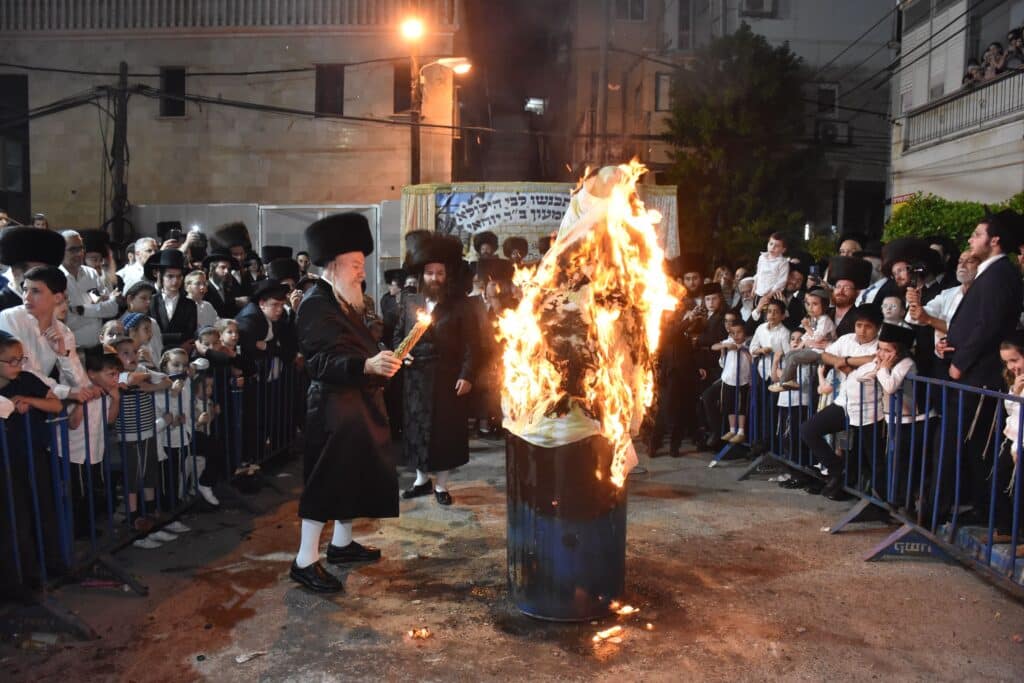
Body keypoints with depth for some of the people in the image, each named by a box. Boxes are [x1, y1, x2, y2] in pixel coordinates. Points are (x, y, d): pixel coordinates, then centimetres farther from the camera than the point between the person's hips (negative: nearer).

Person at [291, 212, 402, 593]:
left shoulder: (343, 301, 14)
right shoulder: (316, 304, -17)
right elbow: (323, 361, -28)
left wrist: (380, 360, 30)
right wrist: (368, 365, -41)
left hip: (356, 403, 10)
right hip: (334, 405, -10)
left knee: (354, 473, 16)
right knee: (327, 479, -6)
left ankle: (342, 543, 30)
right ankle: (305, 561, 2)